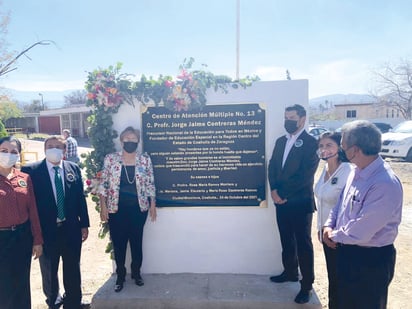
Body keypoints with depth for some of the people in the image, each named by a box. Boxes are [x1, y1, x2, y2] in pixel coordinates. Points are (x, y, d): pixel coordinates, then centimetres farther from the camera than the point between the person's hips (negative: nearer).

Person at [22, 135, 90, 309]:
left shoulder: (74, 168, 0)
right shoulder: (31, 170, -9)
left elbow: (80, 197, 4)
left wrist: (84, 224, 4)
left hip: (71, 229, 2)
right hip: (46, 230, -2)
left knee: (73, 269, 16)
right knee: (49, 271, 18)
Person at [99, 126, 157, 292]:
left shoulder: (145, 160, -2)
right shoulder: (110, 159, -3)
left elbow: (150, 184, 3)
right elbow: (104, 184, -1)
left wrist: (153, 205, 2)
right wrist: (103, 206, -5)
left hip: (138, 208, 1)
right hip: (116, 209, 0)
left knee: (137, 242, 12)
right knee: (118, 243, 9)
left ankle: (136, 273, 32)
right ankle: (120, 276, 28)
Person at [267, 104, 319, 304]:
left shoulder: (311, 143, -11)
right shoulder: (280, 141, 12)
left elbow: (305, 175, -17)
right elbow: (272, 167, 7)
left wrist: (283, 194, -13)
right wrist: (274, 190, -8)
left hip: (300, 203, -6)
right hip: (281, 200, 6)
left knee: (303, 244, 5)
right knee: (287, 240, 18)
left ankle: (307, 285, 18)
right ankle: (290, 272, 36)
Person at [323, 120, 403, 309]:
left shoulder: (385, 185, -30)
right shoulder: (357, 171, -2)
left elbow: (359, 232, -29)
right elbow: (341, 203, 11)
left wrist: (335, 236, -12)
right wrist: (329, 226, -4)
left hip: (371, 260, -7)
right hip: (346, 251, 8)